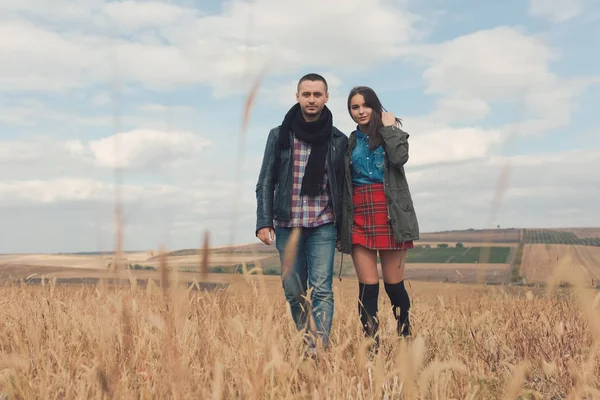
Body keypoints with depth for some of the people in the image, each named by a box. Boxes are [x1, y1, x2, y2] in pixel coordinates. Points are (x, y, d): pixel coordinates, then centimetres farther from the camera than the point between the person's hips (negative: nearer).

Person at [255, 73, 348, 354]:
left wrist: (343, 228, 6)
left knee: (322, 289, -10)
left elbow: (343, 187, 8)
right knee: (294, 291, 7)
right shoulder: (279, 136, 4)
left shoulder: (339, 141, 5)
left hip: (323, 226, -1)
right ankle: (305, 342, 23)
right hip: (287, 225, 1)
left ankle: (319, 349, -10)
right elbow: (266, 182, 4)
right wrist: (263, 222, -4)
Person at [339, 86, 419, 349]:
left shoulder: (393, 132, 9)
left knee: (394, 284, 0)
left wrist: (388, 128, -4)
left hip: (389, 215, -2)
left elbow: (400, 158, -14)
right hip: (359, 216, 2)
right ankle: (371, 347, 0)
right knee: (368, 286, -3)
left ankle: (405, 337, 15)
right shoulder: (350, 142, 16)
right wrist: (341, 223, 12)